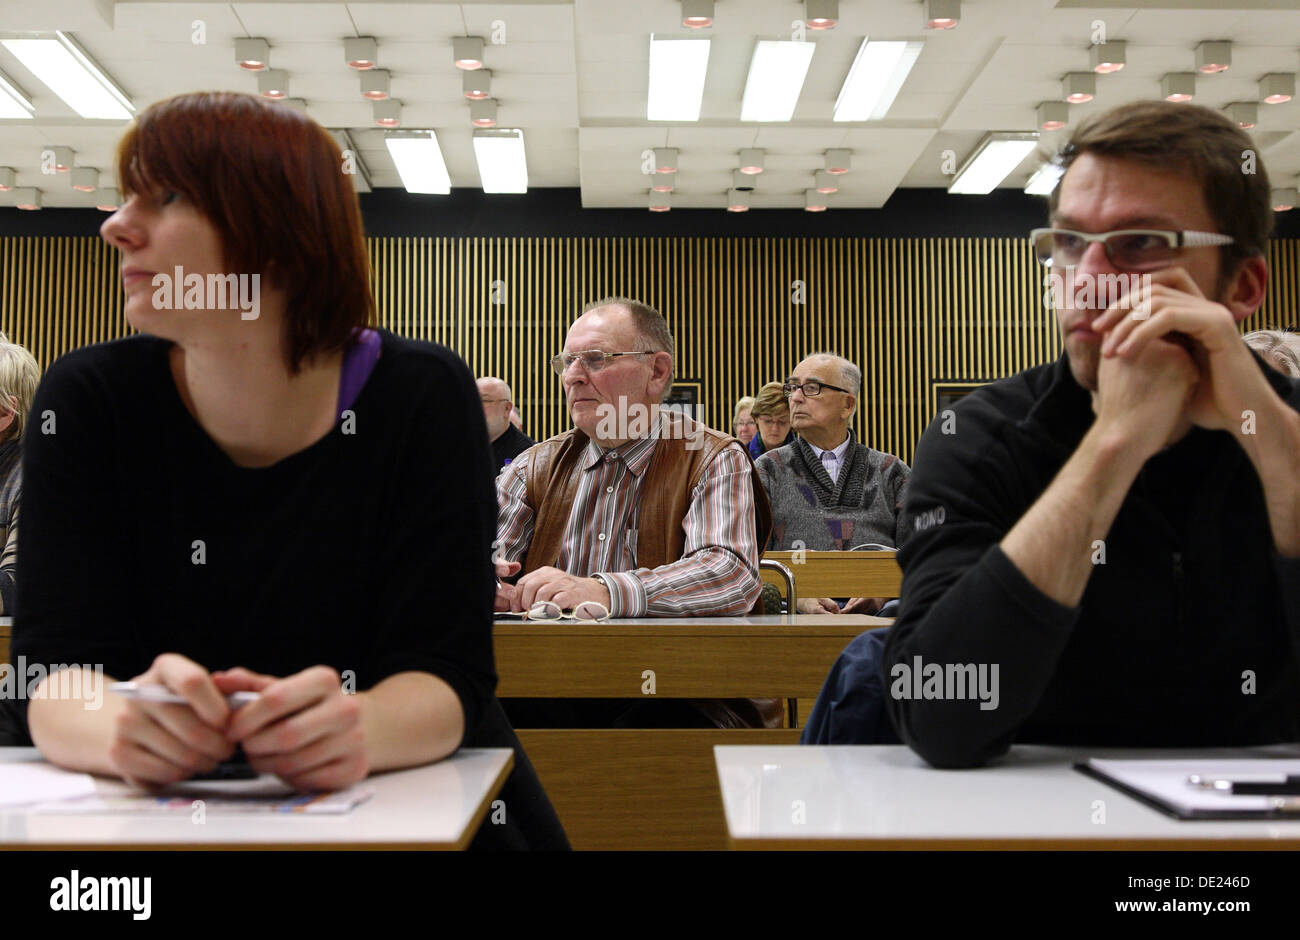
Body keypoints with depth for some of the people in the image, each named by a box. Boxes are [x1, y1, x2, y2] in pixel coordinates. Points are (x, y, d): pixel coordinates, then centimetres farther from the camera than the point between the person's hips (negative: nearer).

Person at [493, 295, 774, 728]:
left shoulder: (714, 460, 3)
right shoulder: (538, 465, 17)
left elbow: (731, 575, -16)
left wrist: (603, 591, -32)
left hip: (675, 697, -3)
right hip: (547, 694, 3)